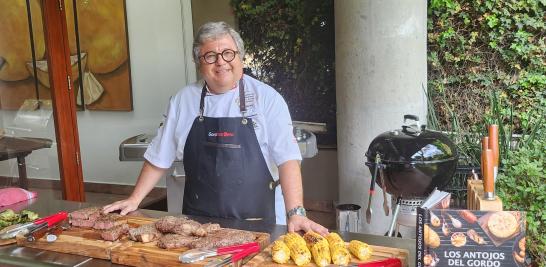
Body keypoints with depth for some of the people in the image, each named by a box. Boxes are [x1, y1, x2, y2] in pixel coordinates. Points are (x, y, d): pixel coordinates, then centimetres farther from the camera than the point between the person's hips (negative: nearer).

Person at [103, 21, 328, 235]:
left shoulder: (267, 98, -4)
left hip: (257, 222, -2)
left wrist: (296, 213, -21)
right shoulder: (183, 100, 5)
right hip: (198, 222, 3)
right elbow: (159, 157, 13)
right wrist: (134, 200, 9)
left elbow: (287, 158, -12)